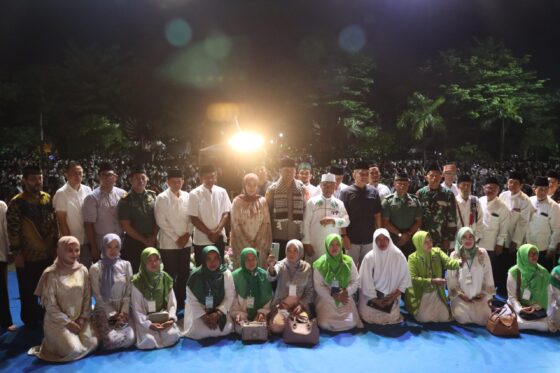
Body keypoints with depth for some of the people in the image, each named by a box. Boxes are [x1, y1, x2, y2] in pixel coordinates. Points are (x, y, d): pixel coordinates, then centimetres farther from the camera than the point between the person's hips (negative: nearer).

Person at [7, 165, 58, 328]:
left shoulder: (47, 199, 5)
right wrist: (16, 253, -14)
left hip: (48, 254, 5)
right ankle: (31, 321, 26)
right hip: (28, 256, -4)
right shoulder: (17, 202, -11)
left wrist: (56, 244, 8)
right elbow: (13, 230, -12)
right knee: (29, 293, 9)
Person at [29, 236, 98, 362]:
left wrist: (83, 318, -6)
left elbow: (87, 296, 5)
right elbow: (50, 304, -13)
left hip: (79, 319, 5)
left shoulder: (83, 270, 0)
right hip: (58, 321, -4)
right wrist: (67, 322, -13)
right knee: (73, 350, -19)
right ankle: (55, 342, 14)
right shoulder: (51, 274, -14)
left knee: (91, 344, -9)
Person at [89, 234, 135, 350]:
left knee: (130, 339, -21)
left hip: (123, 310, 2)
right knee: (111, 339, -25)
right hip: (104, 311, -2)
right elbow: (98, 297, -5)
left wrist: (123, 313, -10)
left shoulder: (126, 265, 3)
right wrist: (114, 314, -10)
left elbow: (129, 293, 2)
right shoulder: (95, 268, -5)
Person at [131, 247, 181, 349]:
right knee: (149, 342, -26)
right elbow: (136, 308, -9)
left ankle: (160, 332, 12)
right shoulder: (137, 282, -11)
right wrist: (148, 324, -20)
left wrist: (171, 318, -14)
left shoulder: (166, 279, 1)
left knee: (172, 337, -23)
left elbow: (172, 302, 4)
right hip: (144, 319, -2)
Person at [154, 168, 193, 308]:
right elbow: (161, 222, -11)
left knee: (184, 273, 10)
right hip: (168, 243, -4)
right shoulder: (162, 198, -6)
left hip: (186, 242, 4)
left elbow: (191, 218, 9)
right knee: (170, 275, 3)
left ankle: (180, 303, 22)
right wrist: (176, 238, -12)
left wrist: (187, 234, -5)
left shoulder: (187, 196, 6)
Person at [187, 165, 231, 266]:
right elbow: (194, 218, -7)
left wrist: (217, 231, -12)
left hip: (219, 238, 3)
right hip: (201, 240, -2)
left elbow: (226, 214, 1)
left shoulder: (222, 192, 2)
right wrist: (209, 233, -11)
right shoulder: (194, 194, -7)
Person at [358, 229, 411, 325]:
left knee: (391, 318, -12)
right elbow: (366, 282, -10)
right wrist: (375, 300, -11)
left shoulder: (398, 256, -9)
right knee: (369, 317, -11)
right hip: (371, 297, -1)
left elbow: (404, 279, -5)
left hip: (391, 297, 1)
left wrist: (393, 297, -10)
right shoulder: (369, 257, -13)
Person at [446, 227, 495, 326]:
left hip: (479, 296, 1)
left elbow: (488, 275, 3)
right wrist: (460, 294, -8)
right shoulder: (454, 255, -4)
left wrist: (485, 293, -3)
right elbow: (451, 278, -1)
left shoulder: (482, 253, -2)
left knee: (483, 319, -12)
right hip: (461, 296, -1)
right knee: (463, 318, -18)